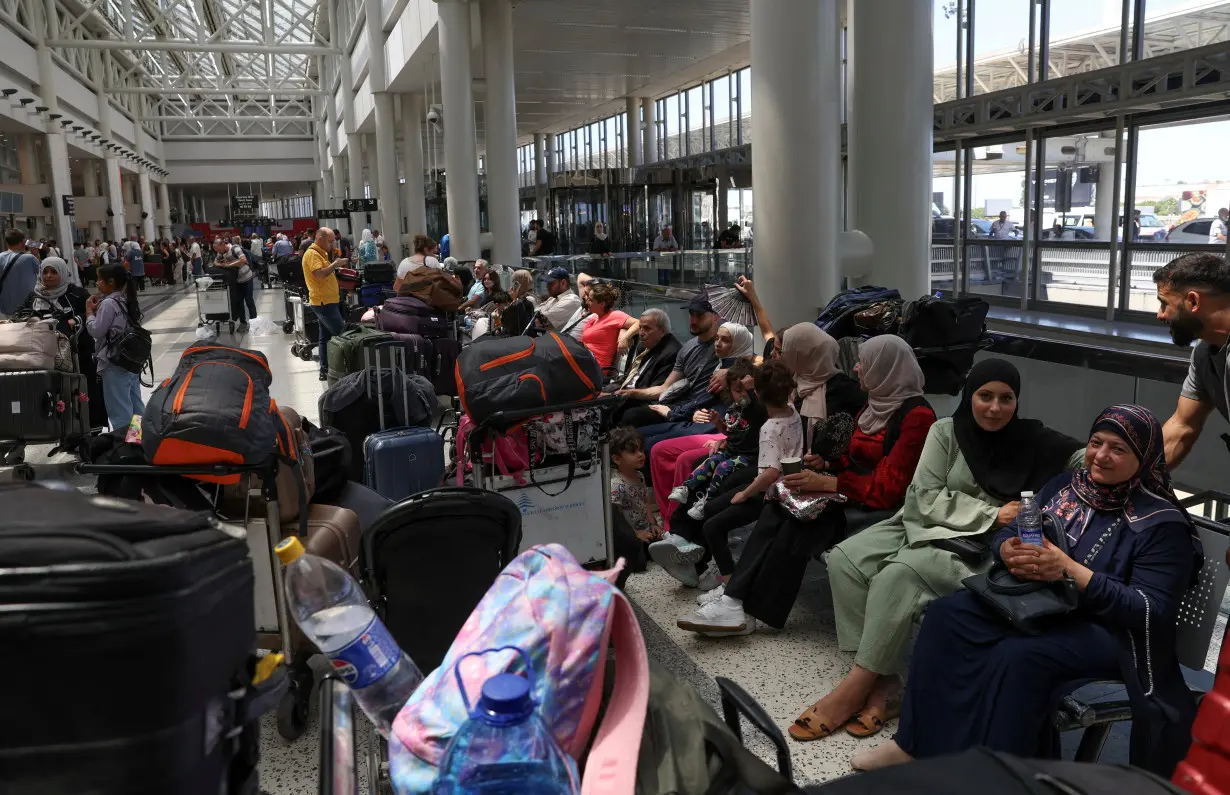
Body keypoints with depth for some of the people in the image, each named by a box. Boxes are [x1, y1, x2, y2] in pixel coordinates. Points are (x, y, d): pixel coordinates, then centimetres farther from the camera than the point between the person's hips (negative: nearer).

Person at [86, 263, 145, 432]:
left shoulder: (108, 303, -14)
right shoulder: (126, 300, 11)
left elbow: (96, 331, -13)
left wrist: (90, 310, -3)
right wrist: (99, 309, 11)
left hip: (114, 363, -9)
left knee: (119, 409, -4)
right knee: (135, 406, 13)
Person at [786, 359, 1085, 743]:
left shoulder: (1034, 440, 0)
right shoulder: (946, 431, 3)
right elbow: (925, 497, -3)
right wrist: (991, 515, -11)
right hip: (924, 525, 4)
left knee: (901, 574, -32)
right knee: (845, 559, -20)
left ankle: (855, 688, -21)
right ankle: (882, 679, -17)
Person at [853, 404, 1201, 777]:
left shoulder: (1162, 523, -10)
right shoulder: (1065, 485, 8)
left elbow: (1152, 611, -18)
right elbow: (1006, 533, 12)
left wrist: (1070, 570, -26)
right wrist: (1010, 551, -15)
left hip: (1108, 629, -6)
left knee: (1018, 656, -35)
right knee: (946, 614, -15)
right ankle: (917, 743, -11)